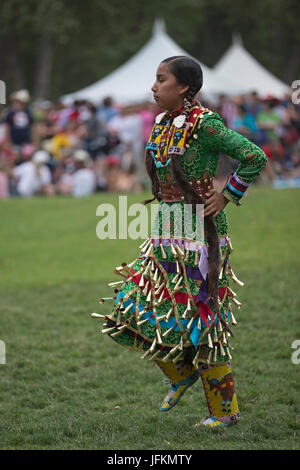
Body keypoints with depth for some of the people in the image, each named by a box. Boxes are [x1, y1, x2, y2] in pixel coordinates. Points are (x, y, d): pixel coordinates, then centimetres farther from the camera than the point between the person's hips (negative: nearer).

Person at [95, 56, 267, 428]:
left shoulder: (204, 124, -15)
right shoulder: (163, 124, 9)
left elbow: (254, 157, -19)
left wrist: (227, 196, -13)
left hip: (200, 231, -8)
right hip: (167, 233, 8)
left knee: (199, 316, -4)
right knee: (136, 310, 4)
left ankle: (225, 409, 8)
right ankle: (182, 373, 26)